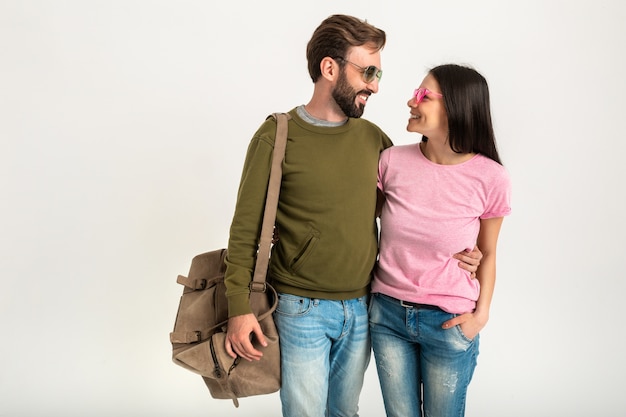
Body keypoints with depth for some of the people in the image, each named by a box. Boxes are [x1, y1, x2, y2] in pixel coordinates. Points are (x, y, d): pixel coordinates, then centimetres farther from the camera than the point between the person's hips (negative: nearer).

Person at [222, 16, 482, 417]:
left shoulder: (373, 138, 3)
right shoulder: (276, 137, -10)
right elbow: (246, 230, -8)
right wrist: (239, 308, -15)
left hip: (362, 308, 4)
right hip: (301, 310, -4)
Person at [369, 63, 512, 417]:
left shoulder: (491, 179, -13)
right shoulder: (392, 161, -9)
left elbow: (487, 253, 2)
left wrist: (482, 313, -8)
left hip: (450, 323, -2)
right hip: (388, 314, 2)